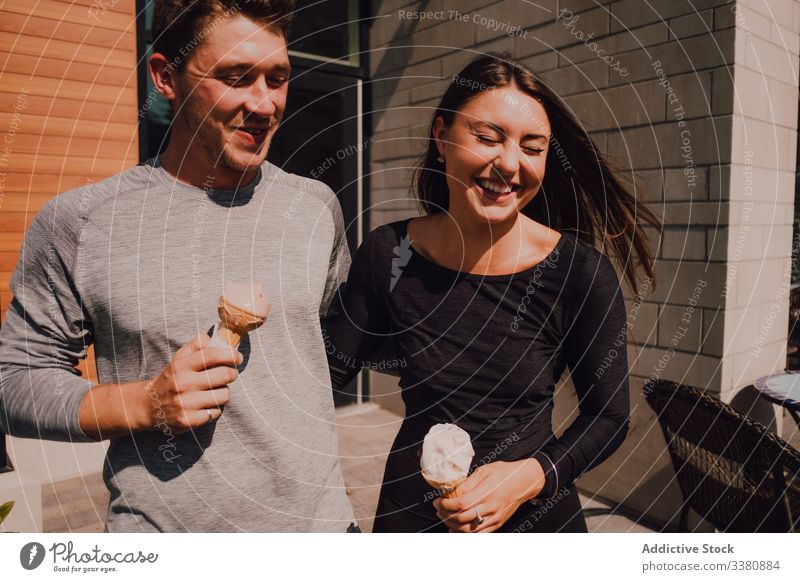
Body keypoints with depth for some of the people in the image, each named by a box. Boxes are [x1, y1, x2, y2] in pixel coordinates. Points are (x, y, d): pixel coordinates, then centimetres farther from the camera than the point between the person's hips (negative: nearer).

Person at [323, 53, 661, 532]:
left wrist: (532, 475, -22)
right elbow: (329, 371, -5)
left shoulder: (580, 272, -17)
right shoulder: (387, 255, -12)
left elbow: (609, 417, -8)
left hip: (535, 513, -1)